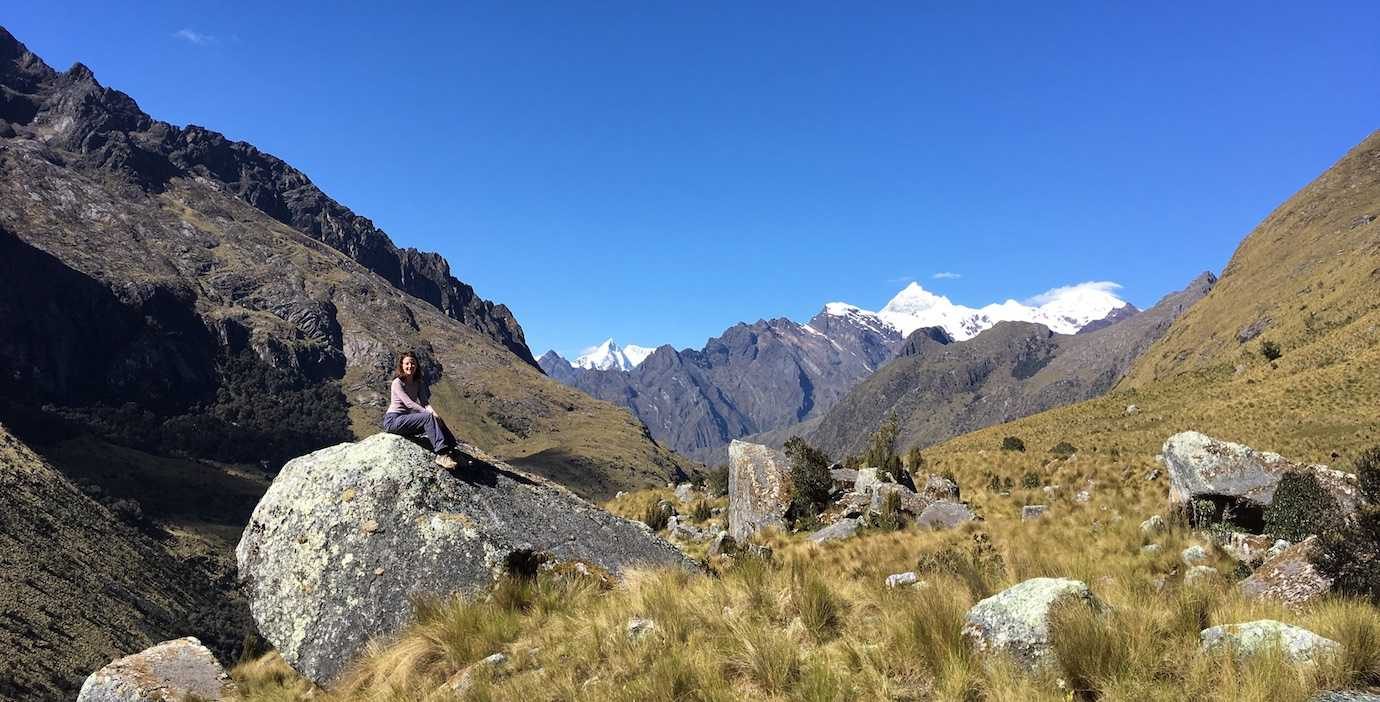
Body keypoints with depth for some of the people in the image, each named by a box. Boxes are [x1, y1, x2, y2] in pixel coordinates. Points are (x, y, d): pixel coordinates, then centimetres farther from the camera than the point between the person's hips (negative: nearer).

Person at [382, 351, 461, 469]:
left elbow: (425, 402, -2)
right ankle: (442, 454, -36)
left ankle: (451, 450, -23)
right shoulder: (397, 383, -11)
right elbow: (409, 403, -23)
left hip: (407, 419, 7)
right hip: (393, 421, -7)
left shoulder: (419, 383, 11)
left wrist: (433, 412, -23)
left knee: (437, 420, -12)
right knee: (428, 418, -26)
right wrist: (430, 414, -29)